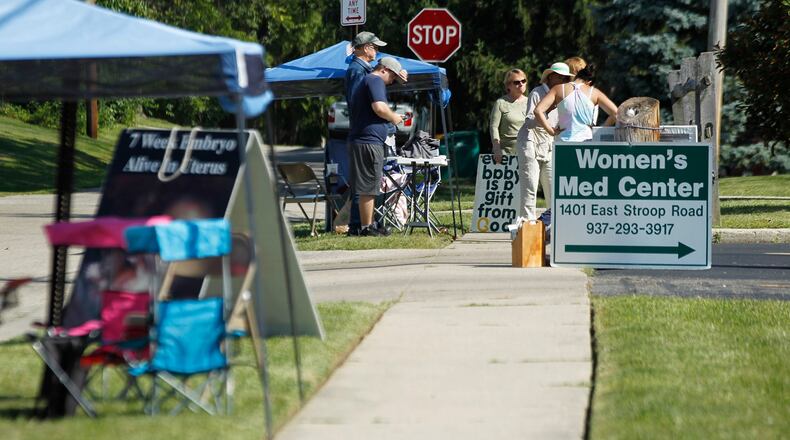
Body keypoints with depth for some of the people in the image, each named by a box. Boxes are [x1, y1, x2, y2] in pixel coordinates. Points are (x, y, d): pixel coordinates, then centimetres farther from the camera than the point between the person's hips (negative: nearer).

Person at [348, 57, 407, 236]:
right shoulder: (375, 80, -9)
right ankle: (366, 227, -4)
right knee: (368, 188, -6)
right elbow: (379, 107, -23)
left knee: (367, 188, 15)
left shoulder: (366, 81, 24)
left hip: (360, 141, 11)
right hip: (369, 142, -11)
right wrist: (394, 117, -6)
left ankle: (368, 225, 20)